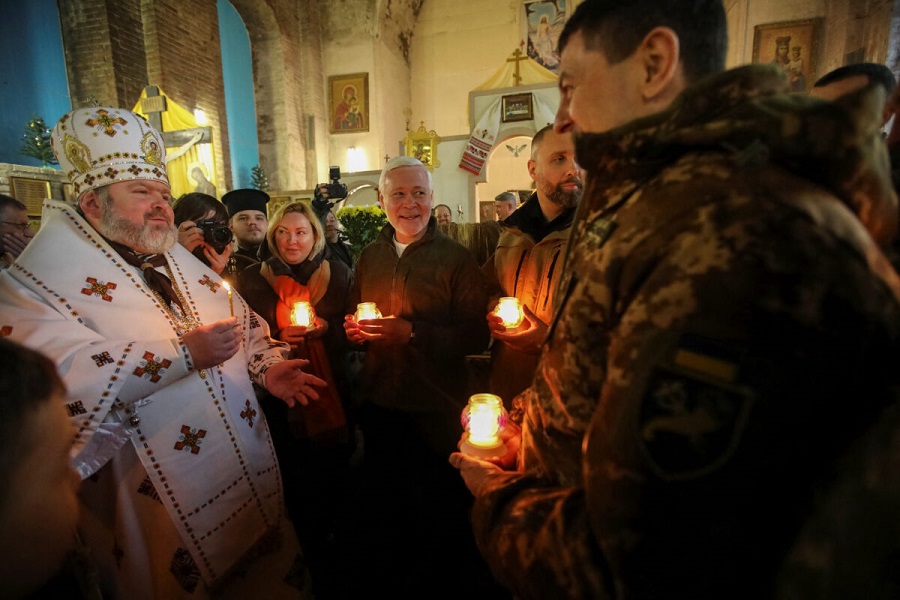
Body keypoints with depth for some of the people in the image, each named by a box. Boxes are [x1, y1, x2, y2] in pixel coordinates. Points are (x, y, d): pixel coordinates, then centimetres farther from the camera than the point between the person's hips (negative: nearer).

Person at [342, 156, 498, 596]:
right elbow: (353, 318, 16)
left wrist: (413, 332, -24)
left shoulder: (456, 258, -10)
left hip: (437, 410, -4)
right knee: (380, 502, 24)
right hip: (379, 403, 5)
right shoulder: (369, 256, 6)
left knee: (443, 507, 16)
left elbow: (476, 335, -16)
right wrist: (353, 329, -6)